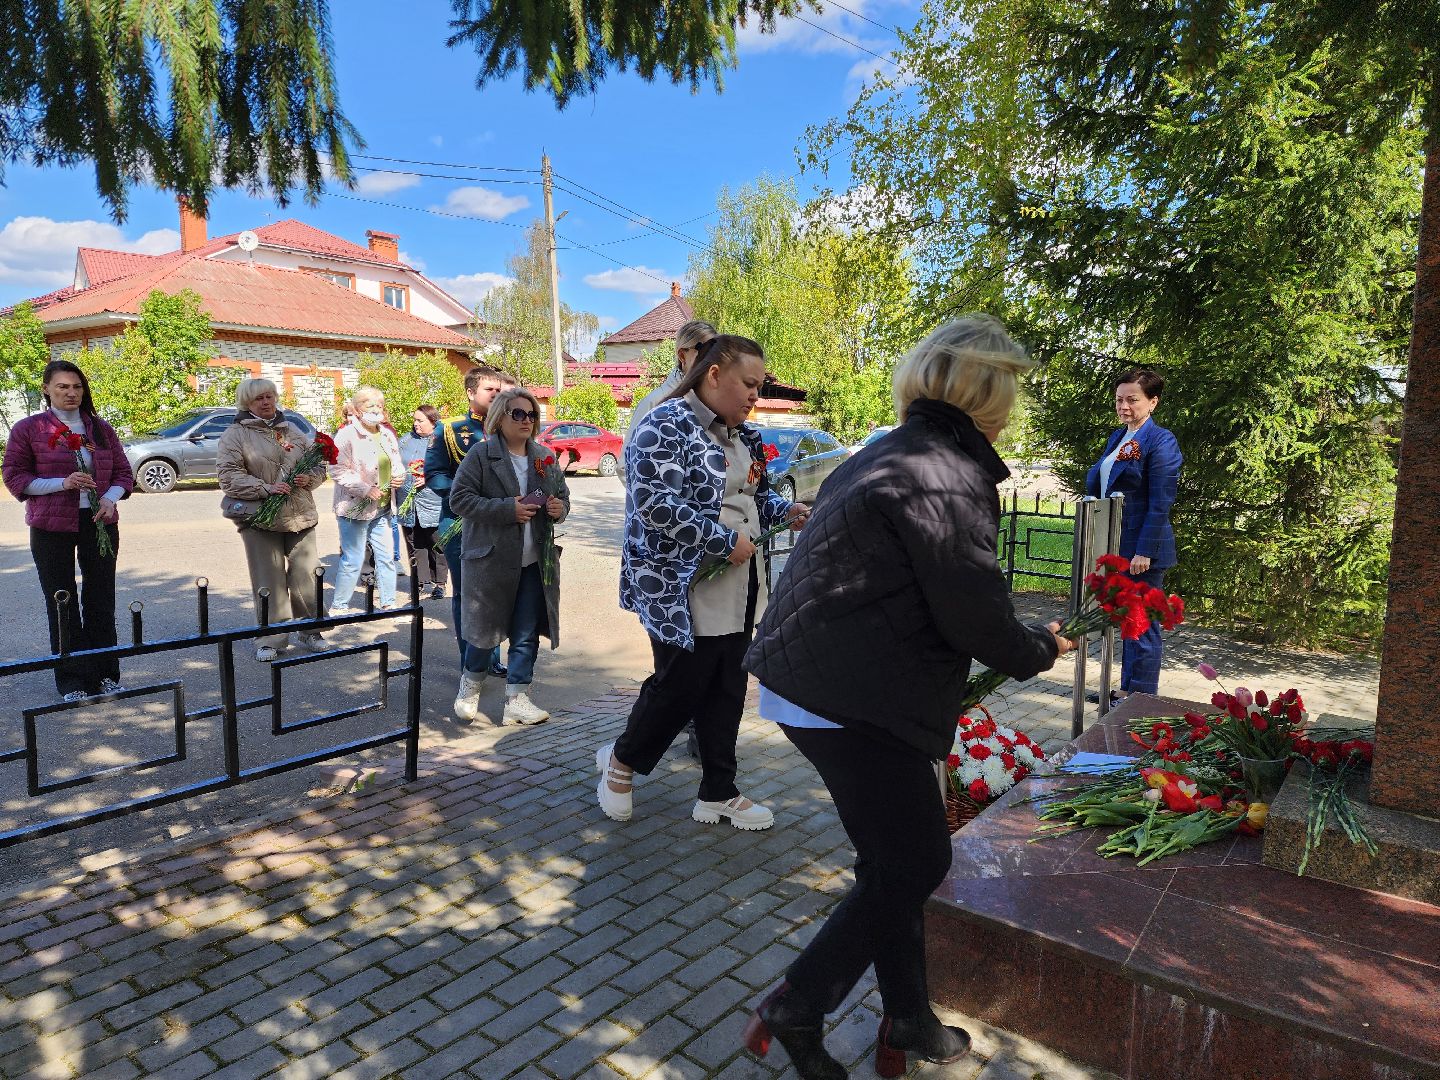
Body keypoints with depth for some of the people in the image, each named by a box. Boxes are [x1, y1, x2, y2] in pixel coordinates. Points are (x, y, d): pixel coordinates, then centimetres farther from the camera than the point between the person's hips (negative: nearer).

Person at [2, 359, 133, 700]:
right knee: (62, 604, 3)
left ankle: (105, 675, 16)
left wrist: (110, 498, -9)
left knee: (101, 600, 6)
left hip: (100, 523, 2)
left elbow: (123, 472, 11)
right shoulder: (28, 429, 1)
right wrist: (62, 483, -17)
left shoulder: (101, 428, 9)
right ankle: (71, 681, 11)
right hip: (51, 527, -2)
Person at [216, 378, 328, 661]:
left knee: (306, 577, 7)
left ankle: (309, 632, 20)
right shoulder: (235, 435, 0)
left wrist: (308, 478, -4)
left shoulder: (293, 431, 14)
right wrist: (266, 489, -21)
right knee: (269, 582, 1)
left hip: (300, 517, 4)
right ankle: (270, 639, 12)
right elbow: (229, 476, -10)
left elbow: (318, 466, 19)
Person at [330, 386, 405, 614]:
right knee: (352, 561, -2)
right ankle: (338, 608, 12)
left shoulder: (387, 434, 11)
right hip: (355, 509, -7)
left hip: (383, 508, 7)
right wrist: (366, 490, -21)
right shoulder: (347, 435, -11)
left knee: (387, 557, 11)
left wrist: (399, 476, 1)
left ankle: (389, 604, 23)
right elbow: (338, 471, -16)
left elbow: (396, 463, 23)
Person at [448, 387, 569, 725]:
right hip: (491, 558, -4)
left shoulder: (545, 457, 10)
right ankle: (470, 686, 32)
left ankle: (516, 698, 12)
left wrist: (559, 508, -5)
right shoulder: (481, 454, -5)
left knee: (526, 634, 4)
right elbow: (459, 498, -11)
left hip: (534, 561, 4)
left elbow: (563, 497, 20)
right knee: (485, 630, 7)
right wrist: (507, 509, -19)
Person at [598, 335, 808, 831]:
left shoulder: (742, 434, 13)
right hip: (682, 586, -8)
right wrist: (725, 541, -21)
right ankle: (621, 759, 29)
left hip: (737, 590, 8)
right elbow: (655, 505, -26)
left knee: (726, 689, 12)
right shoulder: (667, 425, -15)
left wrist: (785, 510, 3)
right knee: (681, 684, 2)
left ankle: (718, 793, 25)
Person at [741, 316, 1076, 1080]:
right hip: (851, 700, -10)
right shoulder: (950, 477, -17)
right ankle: (795, 1010, 16)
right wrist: (1039, 650, 4)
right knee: (915, 862, 5)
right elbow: (975, 614, -16)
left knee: (897, 857, 19)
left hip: (808, 679, 10)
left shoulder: (892, 455, 14)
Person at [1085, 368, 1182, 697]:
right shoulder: (1116, 437, 13)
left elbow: (1160, 504, -17)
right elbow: (1094, 483, 16)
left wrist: (1145, 551, -19)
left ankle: (1143, 696, 13)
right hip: (1116, 546, 8)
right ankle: (1127, 690, 27)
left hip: (1143, 549, -8)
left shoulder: (1161, 442, -12)